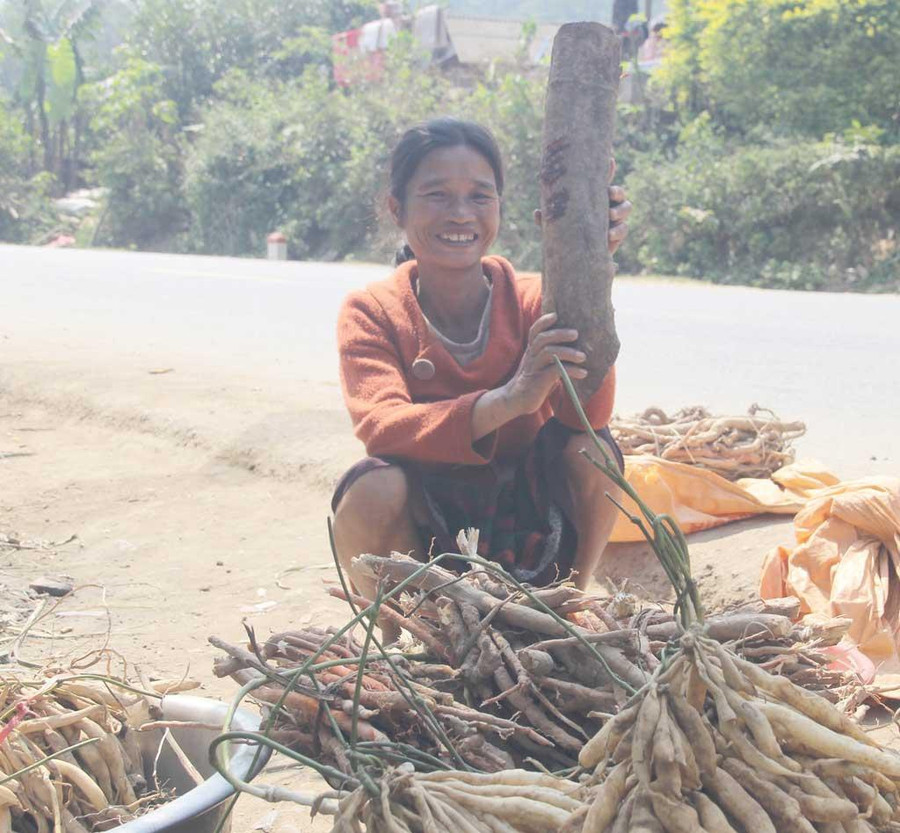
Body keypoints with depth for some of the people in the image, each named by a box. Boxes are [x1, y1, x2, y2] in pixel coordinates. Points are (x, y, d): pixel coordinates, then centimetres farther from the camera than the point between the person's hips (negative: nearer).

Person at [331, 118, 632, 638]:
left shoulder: (531, 300, -7)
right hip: (422, 541, -1)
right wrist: (508, 400, -45)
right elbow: (381, 428, -28)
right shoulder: (372, 313, -9)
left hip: (532, 550, 2)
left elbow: (588, 414, -24)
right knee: (372, 488, -32)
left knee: (593, 448, -25)